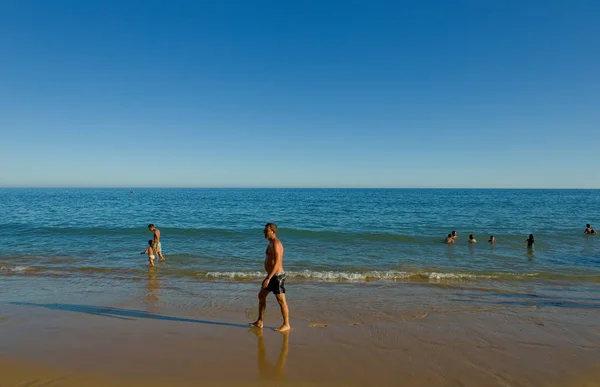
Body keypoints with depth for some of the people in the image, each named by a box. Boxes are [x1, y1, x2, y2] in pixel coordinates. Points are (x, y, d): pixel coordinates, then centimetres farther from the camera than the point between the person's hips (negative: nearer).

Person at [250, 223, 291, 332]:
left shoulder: (275, 244, -19)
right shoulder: (272, 243, 13)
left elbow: (277, 263, -25)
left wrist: (268, 278, -28)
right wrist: (268, 276, 25)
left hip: (277, 276, -11)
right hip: (272, 275, 11)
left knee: (281, 301, 0)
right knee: (261, 296, 15)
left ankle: (286, 325, 11)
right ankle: (259, 322, 25)